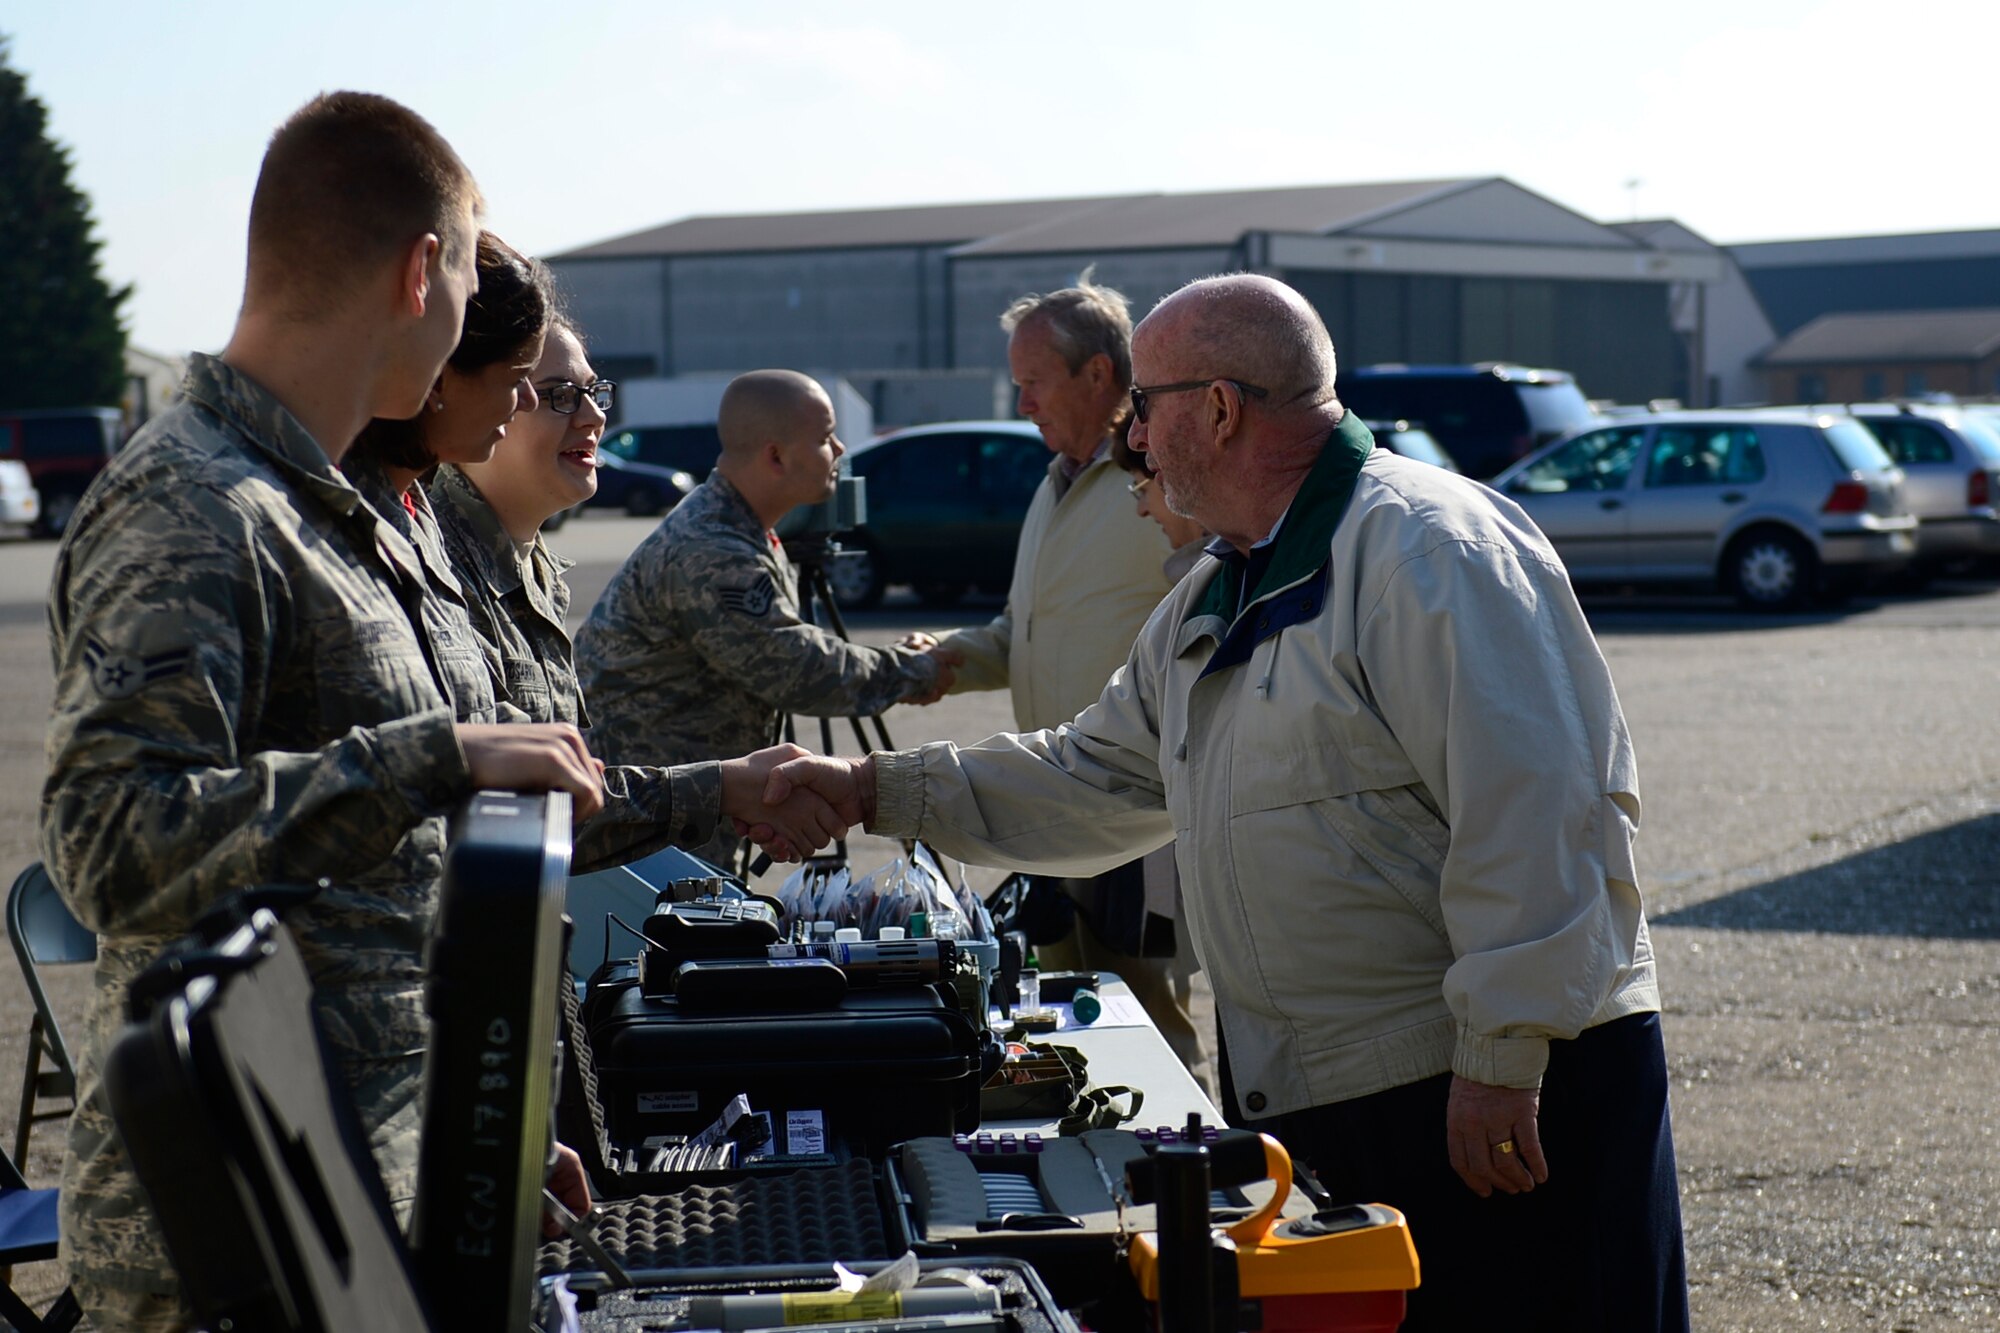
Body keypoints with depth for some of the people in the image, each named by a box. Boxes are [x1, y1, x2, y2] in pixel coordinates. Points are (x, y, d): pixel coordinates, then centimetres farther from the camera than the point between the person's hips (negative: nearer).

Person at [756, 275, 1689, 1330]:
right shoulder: (1213, 601, 17)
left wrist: (1499, 1062, -23)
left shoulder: (1426, 547, -15)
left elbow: (1529, 808, -22)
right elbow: (1096, 774, 25)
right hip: (1327, 1094, 9)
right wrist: (879, 790, 18)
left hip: (1504, 1094, -9)